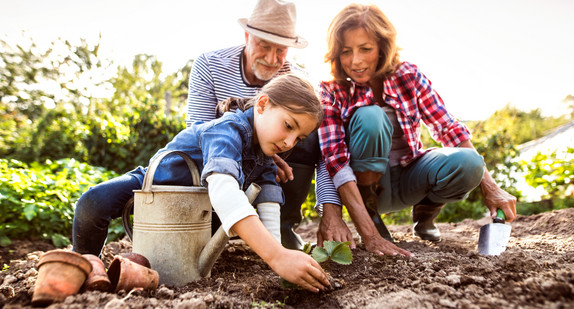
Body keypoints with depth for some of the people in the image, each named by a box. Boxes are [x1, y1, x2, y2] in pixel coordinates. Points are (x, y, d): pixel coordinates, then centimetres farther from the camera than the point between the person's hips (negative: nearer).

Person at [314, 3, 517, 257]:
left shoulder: (408, 76, -11)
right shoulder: (331, 92, -17)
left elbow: (449, 129, -9)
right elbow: (335, 160, -27)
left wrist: (490, 188, -18)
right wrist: (370, 236, -38)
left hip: (408, 176, 3)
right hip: (364, 183, -3)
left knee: (466, 163, -27)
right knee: (370, 117, -31)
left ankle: (425, 212, 6)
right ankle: (370, 216, -14)